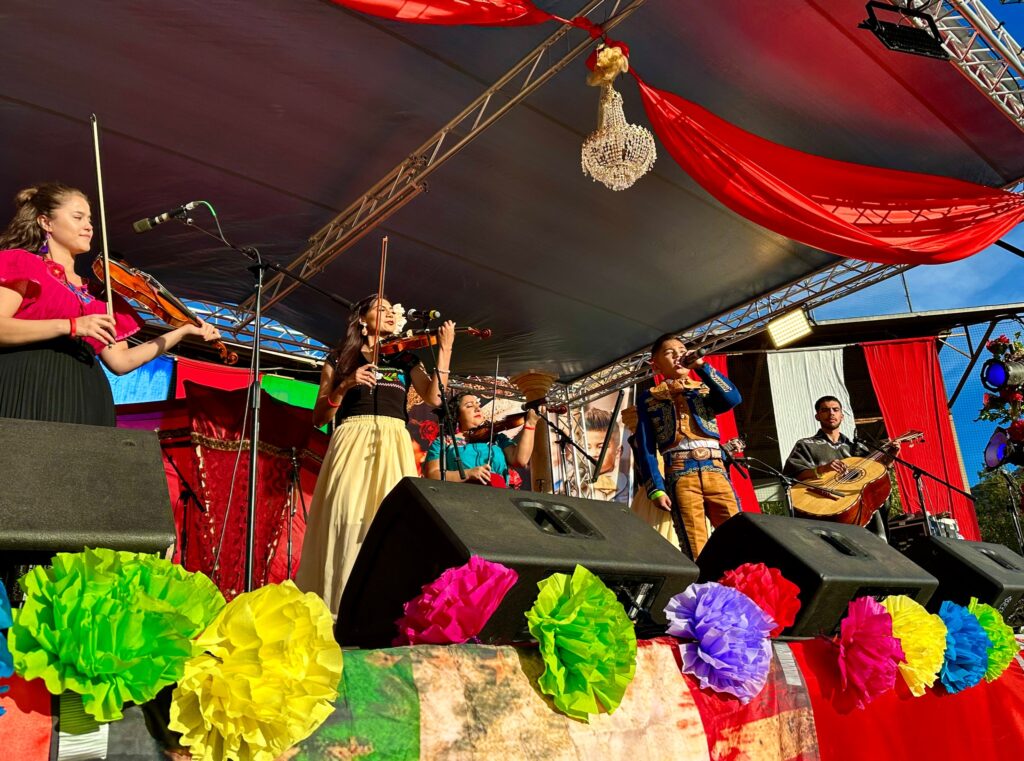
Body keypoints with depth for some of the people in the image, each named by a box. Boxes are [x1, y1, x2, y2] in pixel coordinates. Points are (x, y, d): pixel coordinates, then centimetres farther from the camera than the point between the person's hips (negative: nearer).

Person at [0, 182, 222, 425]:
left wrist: (183, 331, 15)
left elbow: (120, 361, 17)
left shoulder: (93, 292, 24)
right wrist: (69, 326, -18)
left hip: (84, 405, 5)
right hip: (27, 393, -5)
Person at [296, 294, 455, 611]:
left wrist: (445, 349, 1)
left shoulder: (405, 359, 22)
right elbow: (318, 418, 9)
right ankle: (338, 609, -16)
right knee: (348, 519, -18)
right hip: (353, 443, -2)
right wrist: (345, 385, -6)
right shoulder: (340, 359, 16)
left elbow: (434, 397, 3)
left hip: (393, 446, 2)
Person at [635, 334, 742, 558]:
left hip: (716, 471, 2)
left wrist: (701, 366, -5)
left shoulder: (705, 390, 20)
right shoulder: (648, 398, 14)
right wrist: (655, 488, -4)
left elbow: (732, 399, -3)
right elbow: (646, 448, 7)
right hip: (680, 476, -2)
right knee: (696, 550, -9)